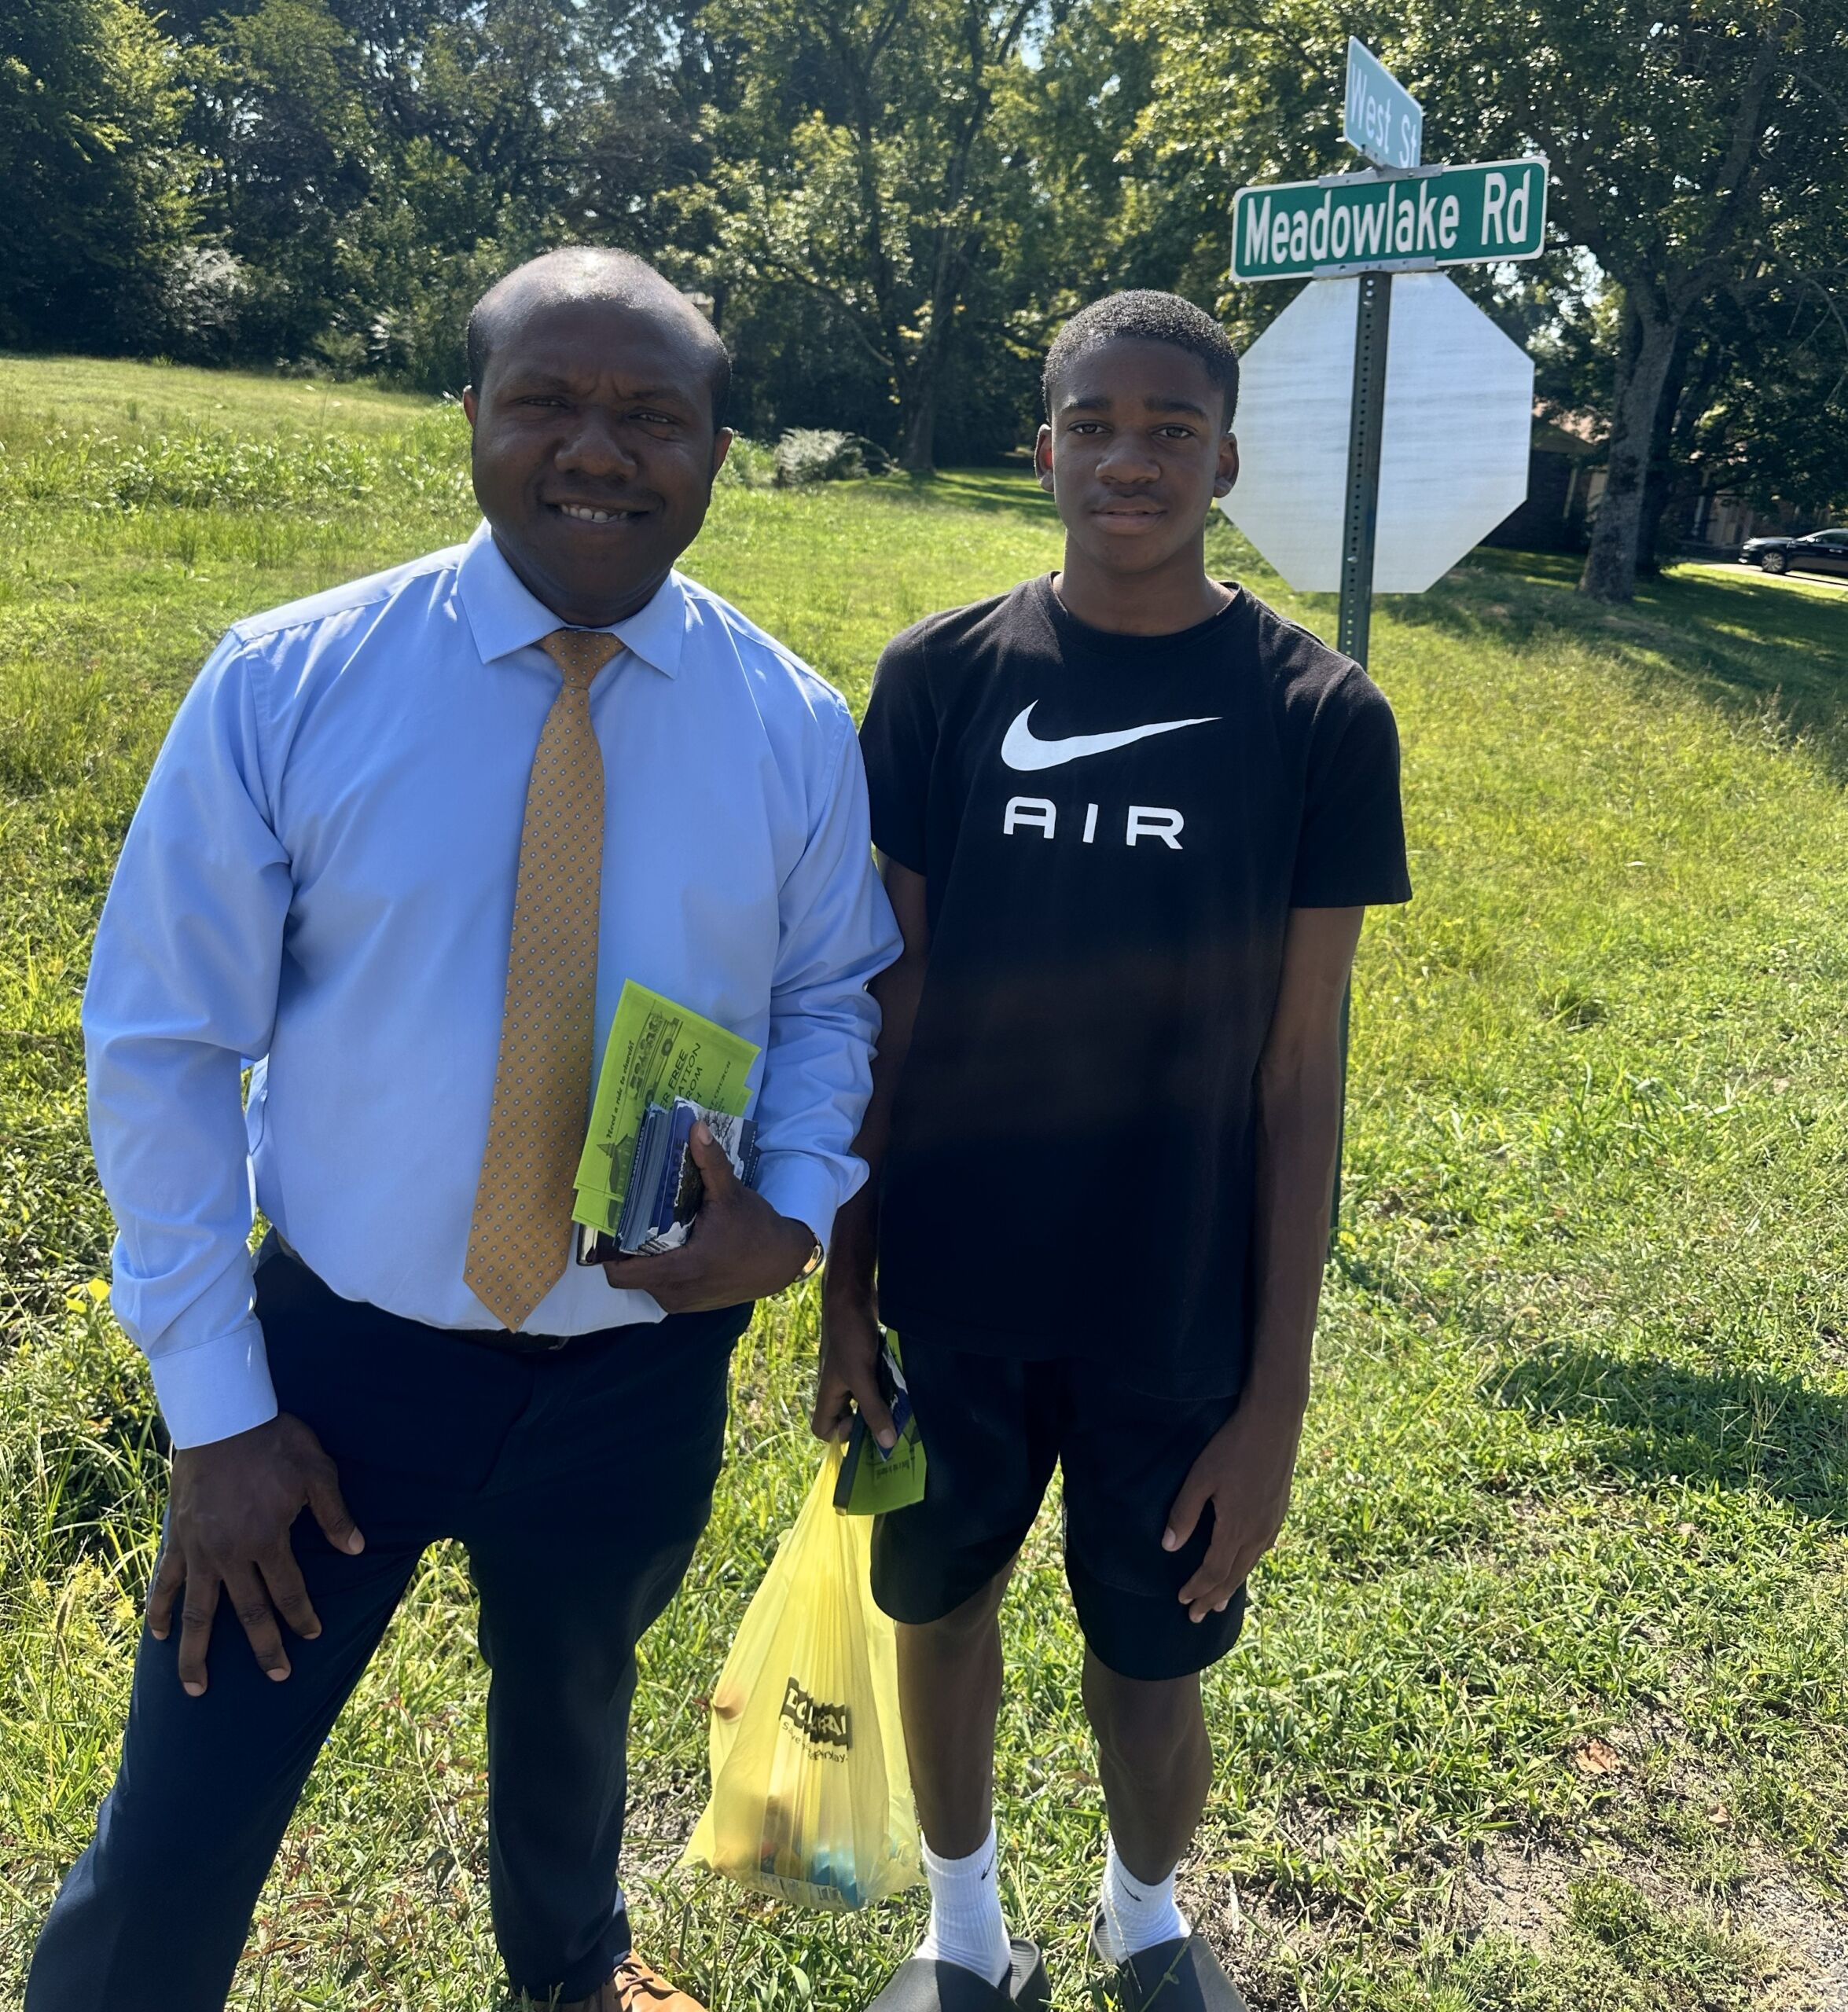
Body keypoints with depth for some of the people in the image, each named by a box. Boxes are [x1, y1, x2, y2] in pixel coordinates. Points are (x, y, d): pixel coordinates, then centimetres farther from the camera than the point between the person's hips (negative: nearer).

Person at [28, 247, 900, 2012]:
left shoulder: (792, 726, -7)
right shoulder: (284, 687, -13)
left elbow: (831, 996, 6)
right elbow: (161, 1041, -9)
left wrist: (797, 1206, -14)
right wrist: (213, 1404, -9)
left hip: (644, 1364, 2)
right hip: (341, 1350, -2)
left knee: (570, 1717, 28)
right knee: (166, 1868, 6)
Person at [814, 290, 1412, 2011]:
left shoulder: (1316, 718, -8)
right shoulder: (940, 679, -4)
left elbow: (1299, 1073, -6)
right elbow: (888, 1008, 1)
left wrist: (1277, 1395, -6)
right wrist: (845, 1288, 3)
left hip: (1177, 1314, -1)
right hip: (952, 1292, 2)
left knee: (1150, 1665, 12)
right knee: (942, 1606, 17)